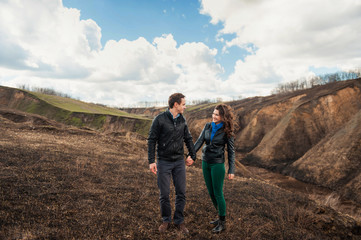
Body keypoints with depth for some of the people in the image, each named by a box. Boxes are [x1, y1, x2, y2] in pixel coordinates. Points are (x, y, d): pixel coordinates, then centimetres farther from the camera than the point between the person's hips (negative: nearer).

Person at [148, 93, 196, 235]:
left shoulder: (182, 120, 3)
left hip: (179, 162, 4)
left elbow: (188, 139, 14)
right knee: (164, 194, 5)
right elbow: (151, 141, -9)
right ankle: (166, 220, 27)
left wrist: (192, 156, 9)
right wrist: (151, 161, -13)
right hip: (163, 162, -4)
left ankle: (179, 220, 25)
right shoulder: (159, 119, -12)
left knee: (181, 192, 6)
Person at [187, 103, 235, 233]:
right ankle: (221, 216, 33)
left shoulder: (227, 131, -12)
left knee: (218, 193, 3)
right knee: (211, 192, 14)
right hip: (205, 162, 6)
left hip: (217, 164, -6)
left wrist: (231, 170, -11)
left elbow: (231, 151, -8)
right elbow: (199, 141, -5)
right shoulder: (208, 126, 1)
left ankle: (222, 223, 21)